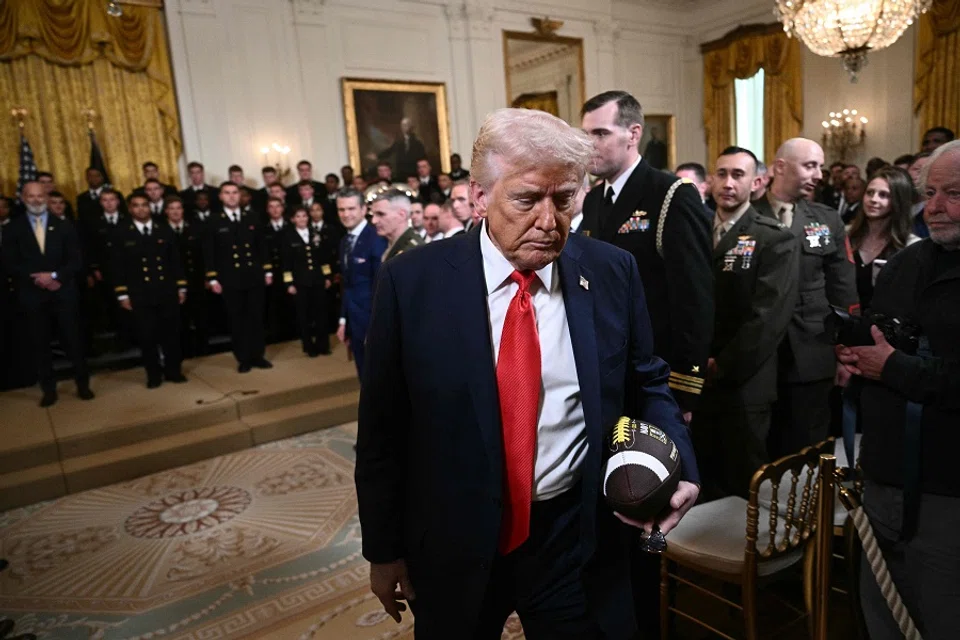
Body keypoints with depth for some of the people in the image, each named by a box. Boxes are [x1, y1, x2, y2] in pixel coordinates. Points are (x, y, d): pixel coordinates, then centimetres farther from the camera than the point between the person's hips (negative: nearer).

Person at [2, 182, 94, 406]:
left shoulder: (64, 226, 7)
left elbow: (75, 260, 0)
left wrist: (54, 275, -16)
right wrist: (39, 280, -14)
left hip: (63, 293, 0)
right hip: (32, 295, 0)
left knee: (72, 340, 3)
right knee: (39, 344, 5)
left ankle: (83, 385, 14)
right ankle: (49, 389, 16)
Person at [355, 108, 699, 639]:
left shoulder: (611, 273, -6)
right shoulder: (412, 281, -12)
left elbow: (646, 386, 6)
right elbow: (383, 427, -6)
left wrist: (676, 465, -12)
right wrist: (384, 549, 0)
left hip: (580, 537, 1)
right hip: (453, 542, 0)